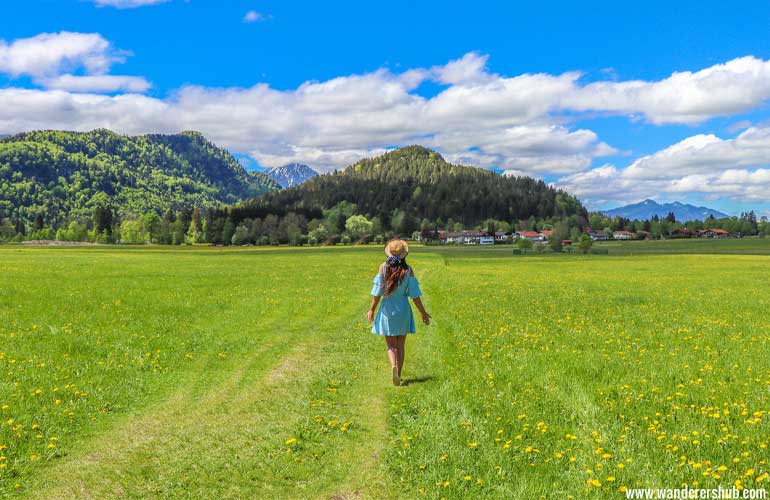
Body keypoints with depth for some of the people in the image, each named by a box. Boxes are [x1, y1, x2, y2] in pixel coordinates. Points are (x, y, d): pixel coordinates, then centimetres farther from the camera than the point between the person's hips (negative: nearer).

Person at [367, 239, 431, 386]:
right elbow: (414, 294, -6)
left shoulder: (383, 268, -8)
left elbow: (377, 292, -7)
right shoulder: (408, 270, -7)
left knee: (391, 345, 6)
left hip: (387, 310, -1)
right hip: (403, 310, 1)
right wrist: (423, 312, 3)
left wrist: (372, 310, 3)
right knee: (400, 345, 15)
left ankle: (393, 367, -21)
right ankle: (398, 375, 18)